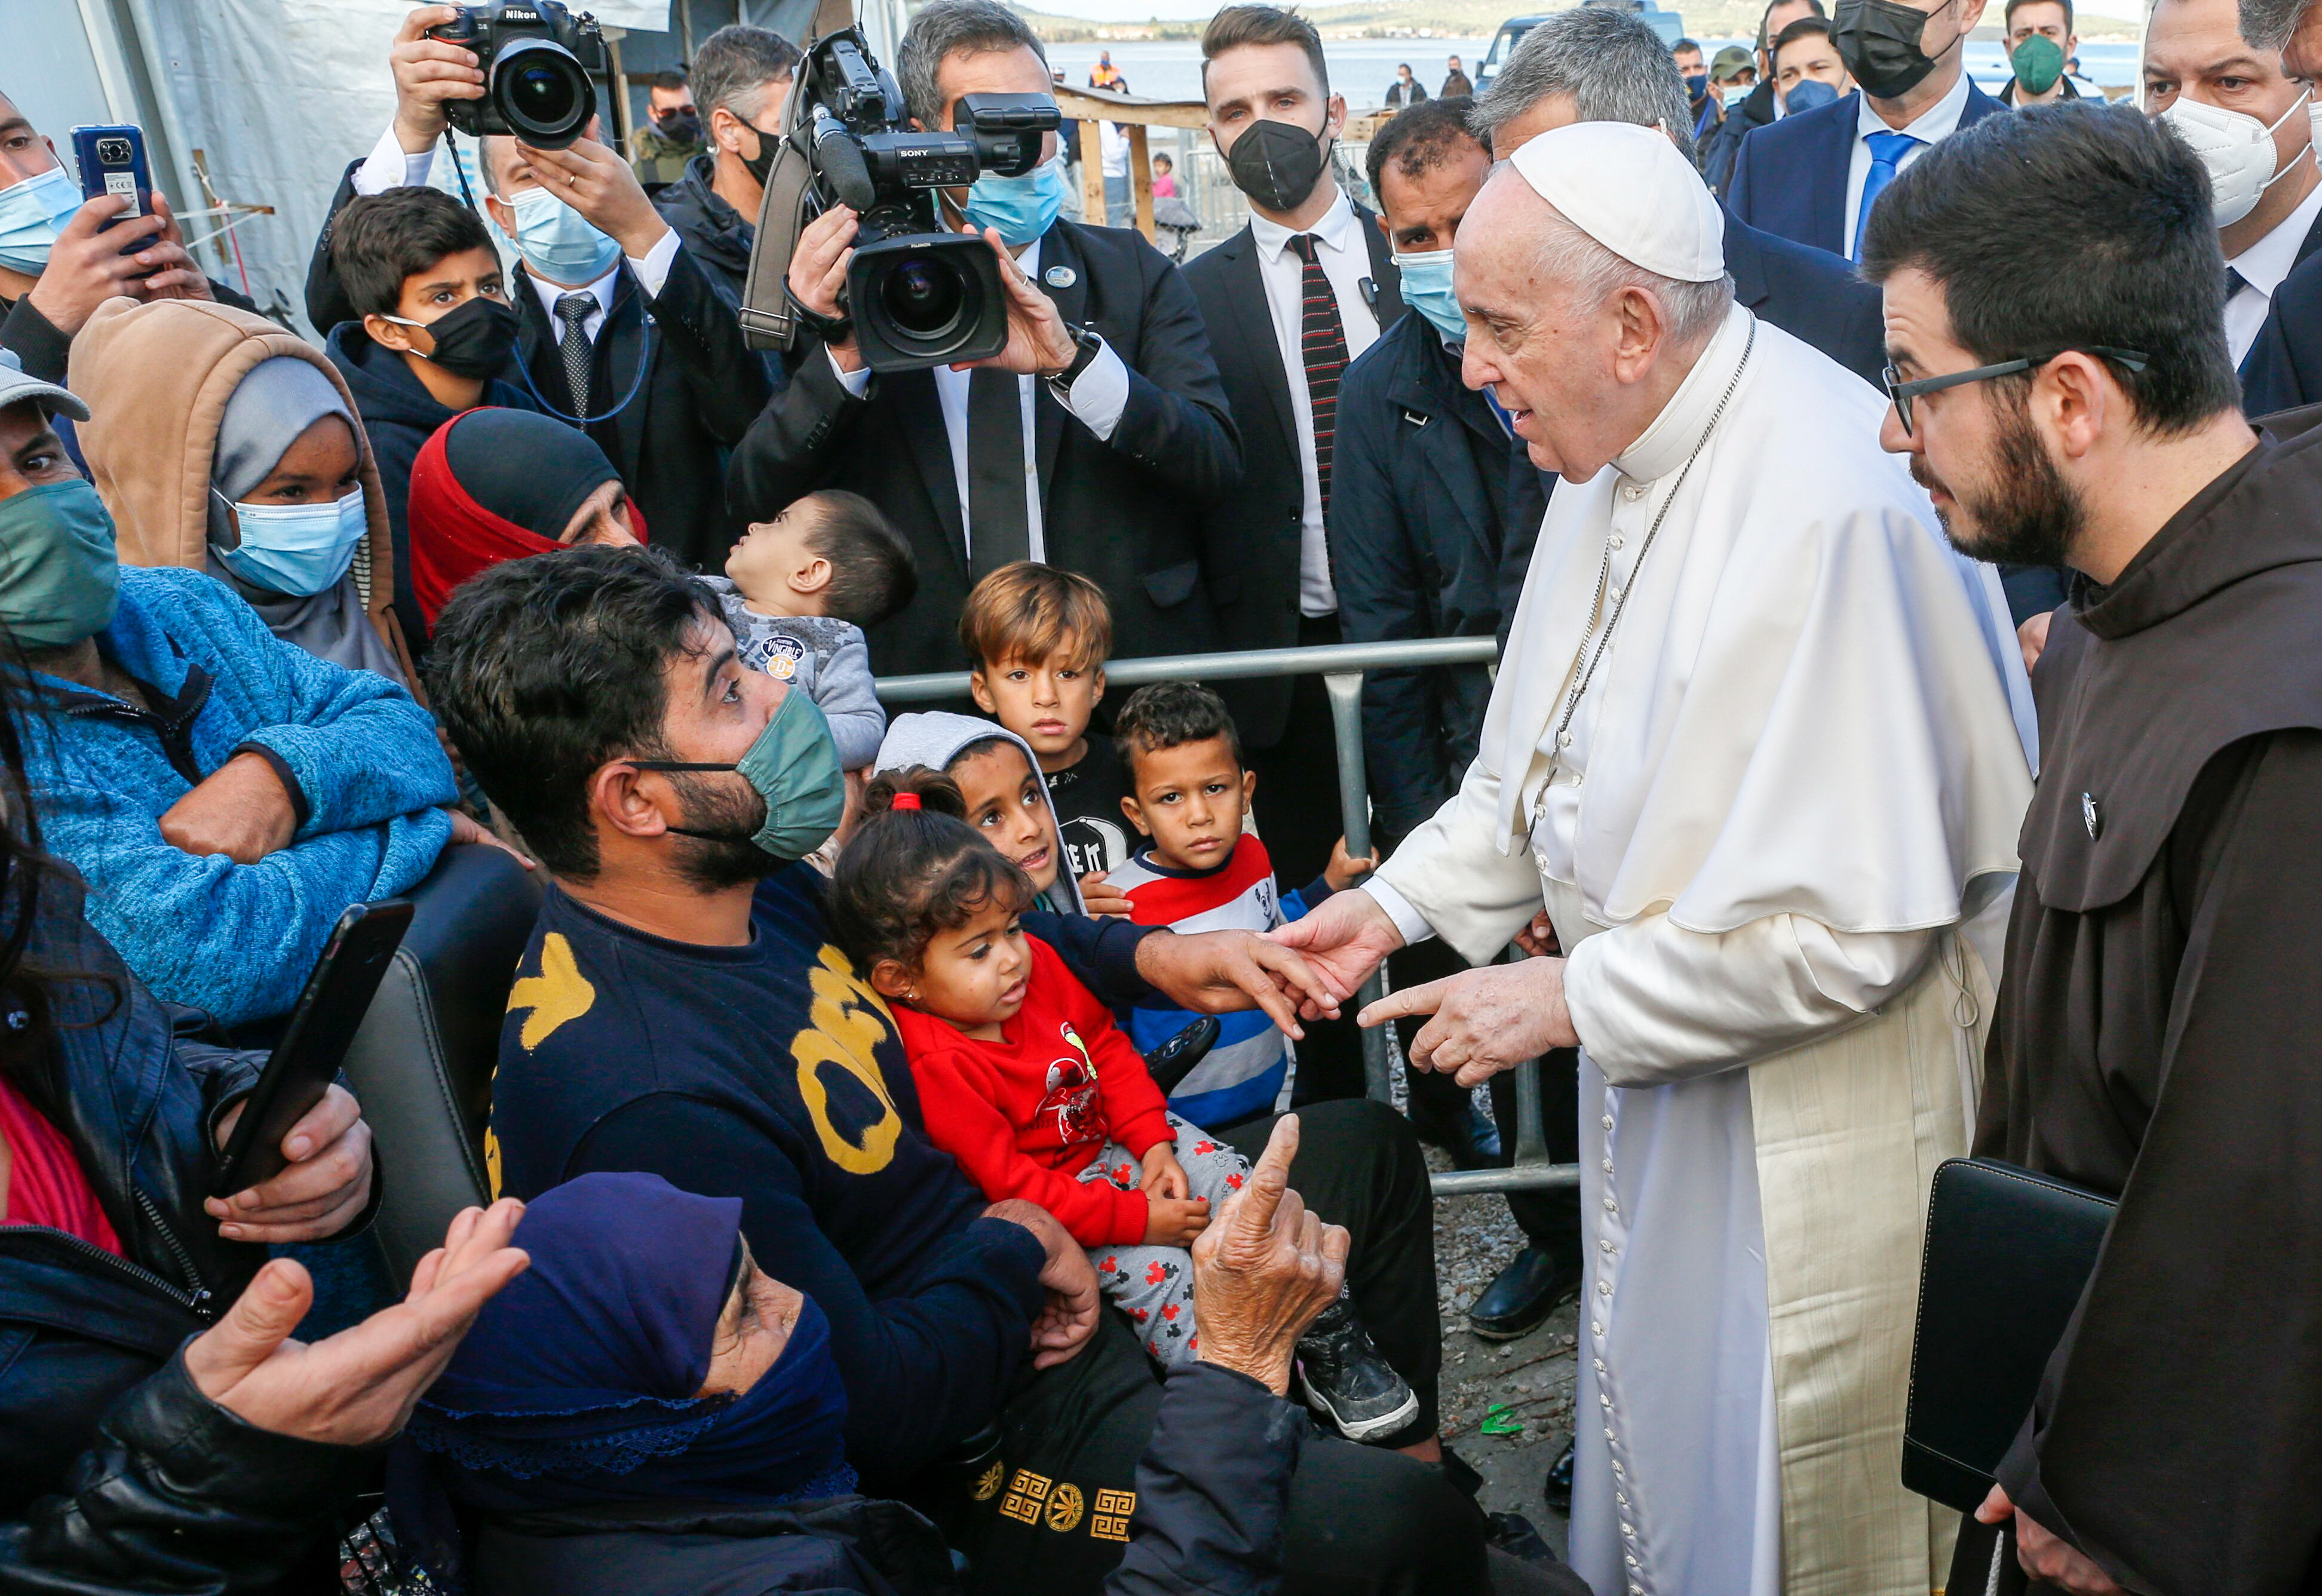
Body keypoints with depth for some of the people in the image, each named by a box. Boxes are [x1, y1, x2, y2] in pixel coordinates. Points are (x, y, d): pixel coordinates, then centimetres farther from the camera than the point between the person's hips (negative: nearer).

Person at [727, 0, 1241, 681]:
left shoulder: (1132, 272, 6)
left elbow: (1217, 465, -7)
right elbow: (757, 500, -2)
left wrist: (1074, 361, -22)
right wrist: (841, 357, -18)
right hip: (923, 670, 0)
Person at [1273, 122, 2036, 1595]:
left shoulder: (1832, 504, -29)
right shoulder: (1619, 453, 0)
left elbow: (1854, 921, -28)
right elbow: (1546, 754, 13)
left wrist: (1572, 1000, -21)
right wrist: (1402, 903, 4)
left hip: (1814, 1088, -8)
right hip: (1655, 1052, 8)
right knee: (1654, 1436, 27)